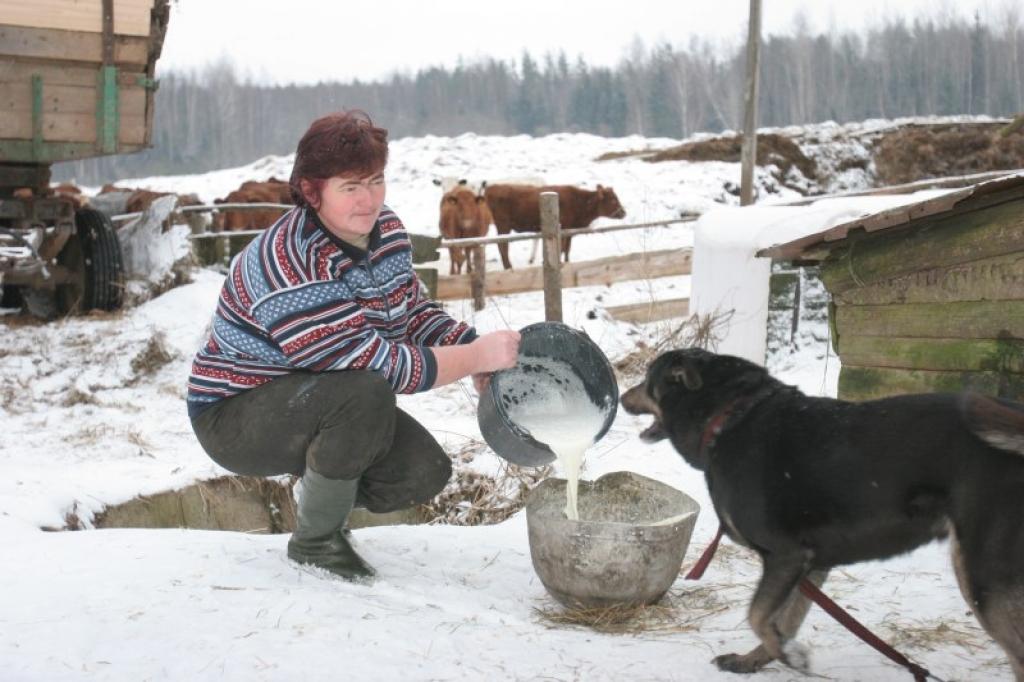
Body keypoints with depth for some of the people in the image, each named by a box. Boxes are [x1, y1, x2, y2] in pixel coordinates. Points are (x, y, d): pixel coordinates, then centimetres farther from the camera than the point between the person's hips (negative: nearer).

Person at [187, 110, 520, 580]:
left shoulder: (386, 231, -2)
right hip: (236, 417, -8)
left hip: (324, 403, 8)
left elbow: (416, 315, 6)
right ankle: (315, 537, -11)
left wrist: (481, 352, -13)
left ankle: (318, 493, 21)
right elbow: (376, 365, -32)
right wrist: (478, 357, -29)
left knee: (426, 472, -9)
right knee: (366, 395, -34)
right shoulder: (289, 264, -30)